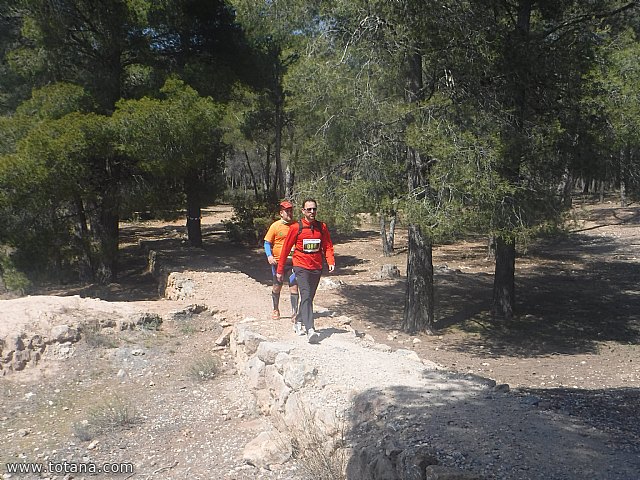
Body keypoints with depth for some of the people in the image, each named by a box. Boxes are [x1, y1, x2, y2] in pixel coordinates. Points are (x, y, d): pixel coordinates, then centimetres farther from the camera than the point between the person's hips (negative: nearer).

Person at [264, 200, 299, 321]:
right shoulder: (275, 226, -4)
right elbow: (267, 243, 0)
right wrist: (269, 255, -15)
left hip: (293, 262, 1)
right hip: (278, 261, 0)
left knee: (294, 287, -6)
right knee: (277, 287, 13)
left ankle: (294, 313, 1)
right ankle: (276, 310, 32)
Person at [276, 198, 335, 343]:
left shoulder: (322, 227, 5)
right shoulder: (296, 227, -4)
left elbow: (328, 246, 8)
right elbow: (286, 248, 2)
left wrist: (331, 262, -11)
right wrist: (280, 270, 4)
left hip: (317, 268, 4)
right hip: (301, 267, -4)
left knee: (309, 298, 15)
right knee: (306, 297, -17)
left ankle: (298, 322, 35)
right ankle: (310, 330, -26)